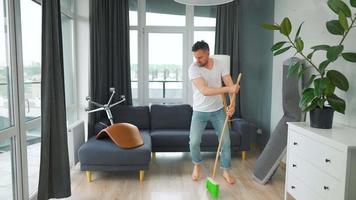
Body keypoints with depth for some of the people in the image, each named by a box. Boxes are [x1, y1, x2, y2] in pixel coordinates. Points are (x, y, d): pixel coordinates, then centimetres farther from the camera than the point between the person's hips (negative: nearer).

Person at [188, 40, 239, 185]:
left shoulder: (220, 65, -7)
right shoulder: (193, 68, -18)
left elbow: (231, 86, -10)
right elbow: (204, 91, -29)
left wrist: (232, 105, -27)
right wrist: (228, 89, -36)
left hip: (218, 110, 2)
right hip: (200, 112, -2)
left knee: (225, 141, 3)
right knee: (194, 142, -5)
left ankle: (226, 171, 22)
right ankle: (197, 165, 25)